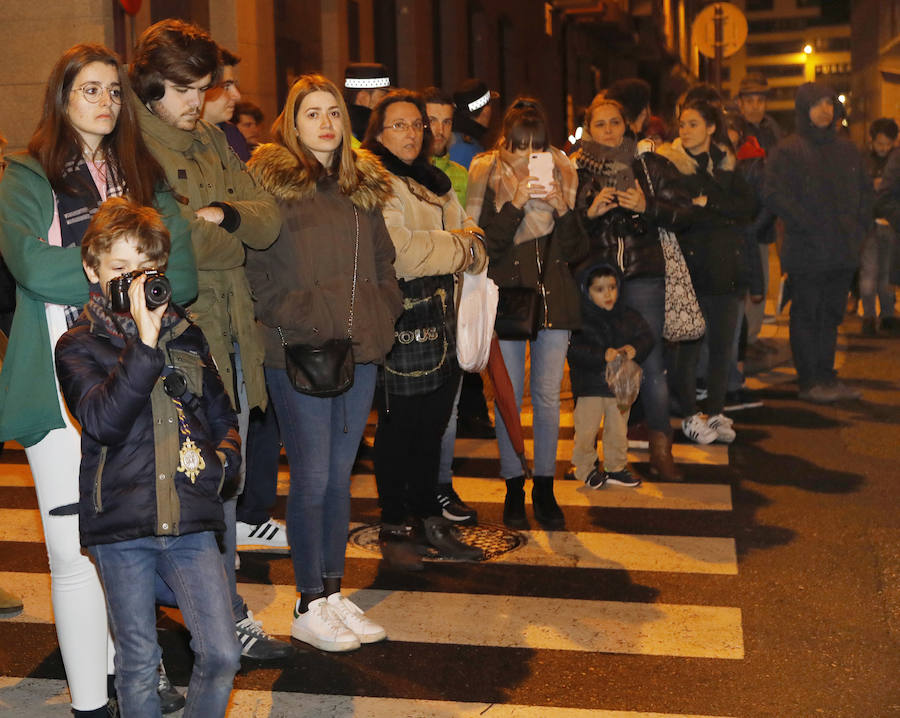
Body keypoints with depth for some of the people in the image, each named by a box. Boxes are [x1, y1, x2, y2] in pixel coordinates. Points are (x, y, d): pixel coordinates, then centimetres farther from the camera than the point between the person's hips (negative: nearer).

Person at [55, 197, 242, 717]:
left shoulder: (186, 336, 12)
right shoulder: (78, 347, 0)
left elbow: (222, 416, 23)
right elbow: (103, 421, -19)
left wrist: (224, 461, 2)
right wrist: (144, 343, -25)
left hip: (190, 521, 3)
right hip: (120, 524, -2)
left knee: (222, 656, -3)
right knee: (139, 665, 7)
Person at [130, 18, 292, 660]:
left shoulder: (213, 142, 15)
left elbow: (269, 222, 7)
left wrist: (220, 214, -13)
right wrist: (226, 232, -8)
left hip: (232, 336, 7)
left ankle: (224, 614, 27)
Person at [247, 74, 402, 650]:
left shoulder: (364, 184, 16)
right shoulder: (269, 178, -2)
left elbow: (383, 262, 20)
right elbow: (258, 270, -7)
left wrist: (382, 318, 6)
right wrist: (302, 323, -15)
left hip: (361, 352, 6)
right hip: (300, 354, -5)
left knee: (341, 474, 12)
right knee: (312, 479, -1)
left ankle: (334, 591, 23)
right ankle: (310, 606, 11)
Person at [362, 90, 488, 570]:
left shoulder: (436, 184, 20)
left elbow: (472, 239, 17)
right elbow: (398, 253, -19)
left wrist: (468, 242, -7)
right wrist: (458, 246, -7)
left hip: (441, 319, 8)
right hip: (401, 320, -7)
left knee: (432, 423, 13)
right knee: (399, 427, 1)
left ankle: (427, 517, 25)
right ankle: (395, 527, 12)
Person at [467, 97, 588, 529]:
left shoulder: (561, 176, 4)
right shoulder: (487, 176, -3)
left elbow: (576, 250, 1)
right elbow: (487, 243, -11)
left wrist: (562, 209, -15)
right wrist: (517, 202, -20)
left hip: (553, 296, 2)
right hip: (506, 295, -2)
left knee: (548, 396, 4)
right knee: (509, 396, 3)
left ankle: (545, 487, 17)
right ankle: (513, 487, 17)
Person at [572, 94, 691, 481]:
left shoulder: (650, 165, 8)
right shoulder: (575, 169, 7)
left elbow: (682, 211, 4)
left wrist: (647, 207, -12)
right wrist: (590, 212, -14)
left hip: (643, 274, 0)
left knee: (650, 360, -2)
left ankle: (661, 450, 7)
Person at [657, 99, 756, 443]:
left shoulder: (726, 164, 13)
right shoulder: (669, 163, 1)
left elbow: (748, 206, -1)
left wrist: (706, 204, -10)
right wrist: (722, 217, -10)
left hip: (725, 267, 4)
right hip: (688, 266, -4)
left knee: (722, 344, 5)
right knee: (688, 345, -3)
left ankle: (715, 412, 17)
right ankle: (690, 415, 9)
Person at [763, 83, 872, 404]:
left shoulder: (846, 149, 14)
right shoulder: (788, 150, -6)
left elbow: (865, 190, 22)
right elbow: (775, 195, -16)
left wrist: (860, 227, 8)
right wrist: (809, 227, -18)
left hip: (842, 251, 6)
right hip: (806, 253, -6)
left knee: (832, 314, 12)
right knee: (806, 314, 1)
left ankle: (826, 376, 22)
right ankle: (808, 381, 8)